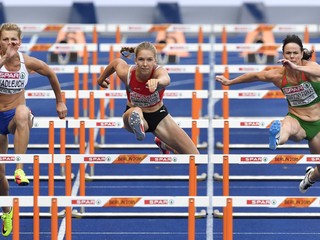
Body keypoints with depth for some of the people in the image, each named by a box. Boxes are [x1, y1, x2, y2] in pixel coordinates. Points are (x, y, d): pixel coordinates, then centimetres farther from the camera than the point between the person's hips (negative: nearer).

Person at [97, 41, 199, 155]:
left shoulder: (159, 71, -32)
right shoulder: (126, 72, -25)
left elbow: (166, 79, -59)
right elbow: (116, 61, 0)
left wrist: (157, 81, -85)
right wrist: (101, 78, 20)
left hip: (159, 116, 2)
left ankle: (163, 143, 34)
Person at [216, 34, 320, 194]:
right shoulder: (277, 75, -9)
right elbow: (254, 76, 9)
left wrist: (297, 67, -58)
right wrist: (229, 82, 22)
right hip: (296, 120, 0)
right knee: (287, 126, -41)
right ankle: (276, 140, -77)